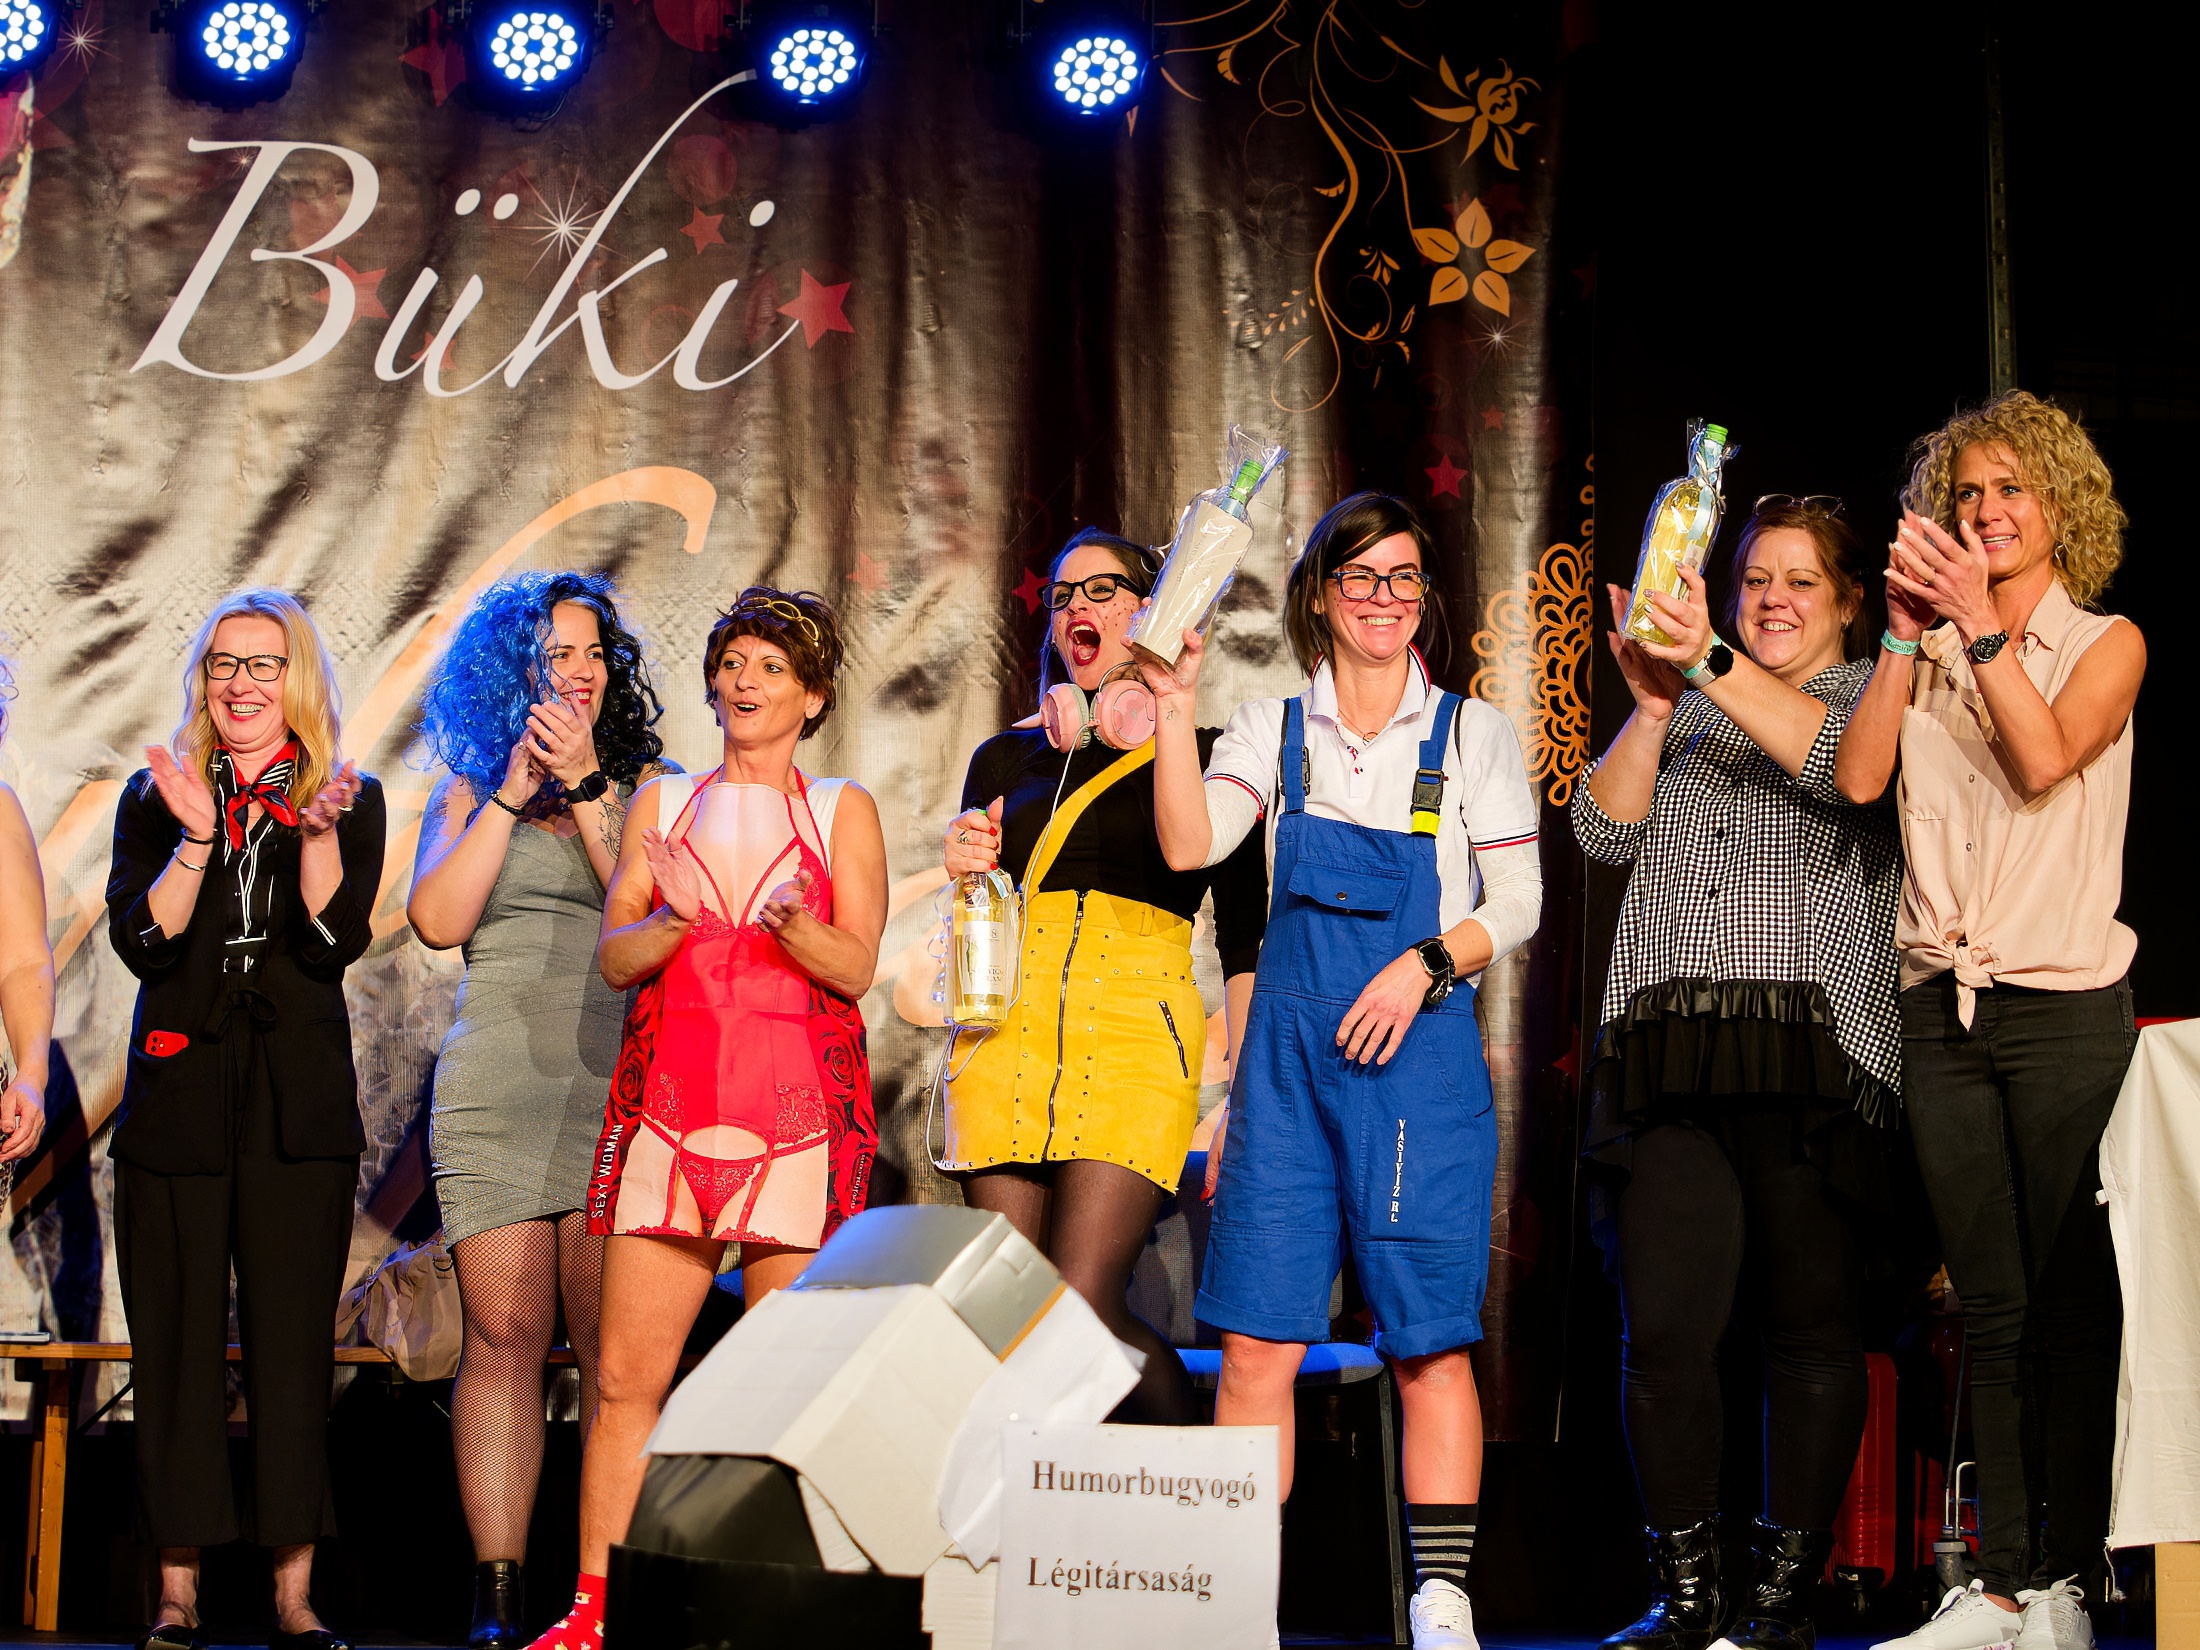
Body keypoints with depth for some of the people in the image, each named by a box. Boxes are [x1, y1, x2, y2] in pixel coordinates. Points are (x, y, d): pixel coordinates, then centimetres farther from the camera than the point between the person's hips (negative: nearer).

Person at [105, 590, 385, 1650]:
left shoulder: (348, 799, 7)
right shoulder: (154, 796, 10)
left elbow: (337, 941, -6)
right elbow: (140, 942, -3)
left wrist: (315, 830, -18)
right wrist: (196, 835, -14)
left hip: (299, 1104, -1)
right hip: (178, 1095, 1)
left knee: (294, 1341, -2)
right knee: (176, 1343, 1)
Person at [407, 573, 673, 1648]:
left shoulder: (643, 784, 13)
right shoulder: (468, 791, 15)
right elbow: (439, 920, 0)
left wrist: (583, 785, -8)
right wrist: (512, 789, -1)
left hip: (618, 1084, -1)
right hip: (496, 1088, 1)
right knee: (503, 1336, -6)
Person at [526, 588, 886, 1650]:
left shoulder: (841, 810, 11)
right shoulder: (663, 802, 17)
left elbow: (856, 967, 1)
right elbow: (614, 957, 10)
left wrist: (787, 920, -18)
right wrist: (677, 917, -11)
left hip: (800, 1113, -2)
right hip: (670, 1105, 2)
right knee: (626, 1375, -4)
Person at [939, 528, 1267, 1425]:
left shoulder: (1201, 754, 11)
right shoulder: (1007, 758, 20)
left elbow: (1243, 941, 8)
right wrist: (964, 870, 1)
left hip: (1133, 1031, -4)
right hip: (1006, 1036, 4)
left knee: (1083, 1306, -16)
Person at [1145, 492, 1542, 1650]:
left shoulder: (1470, 733, 6)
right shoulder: (1274, 731, 10)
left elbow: (1517, 901, 4)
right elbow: (1188, 847, -5)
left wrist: (1425, 965, -11)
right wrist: (1173, 707, -13)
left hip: (1420, 1047, -1)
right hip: (1290, 1051, 2)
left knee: (1429, 1336, -3)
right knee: (1256, 1340, -3)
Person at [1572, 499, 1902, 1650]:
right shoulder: (1688, 706, 23)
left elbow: (1849, 766, -12)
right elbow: (1605, 832, 10)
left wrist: (1711, 662, -19)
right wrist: (1652, 703, -4)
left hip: (1814, 1062, -3)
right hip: (1670, 1058, 3)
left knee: (1813, 1330, -1)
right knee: (1664, 1330, -6)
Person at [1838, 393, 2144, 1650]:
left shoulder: (2106, 643, 7)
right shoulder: (1930, 655, 16)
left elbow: (2046, 758, -12)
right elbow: (1858, 776, 0)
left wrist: (1980, 623, -14)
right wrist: (1905, 633, -5)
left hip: (2066, 1003, -4)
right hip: (1946, 1010, 4)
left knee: (2070, 1303, -5)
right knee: (1993, 1308, 4)